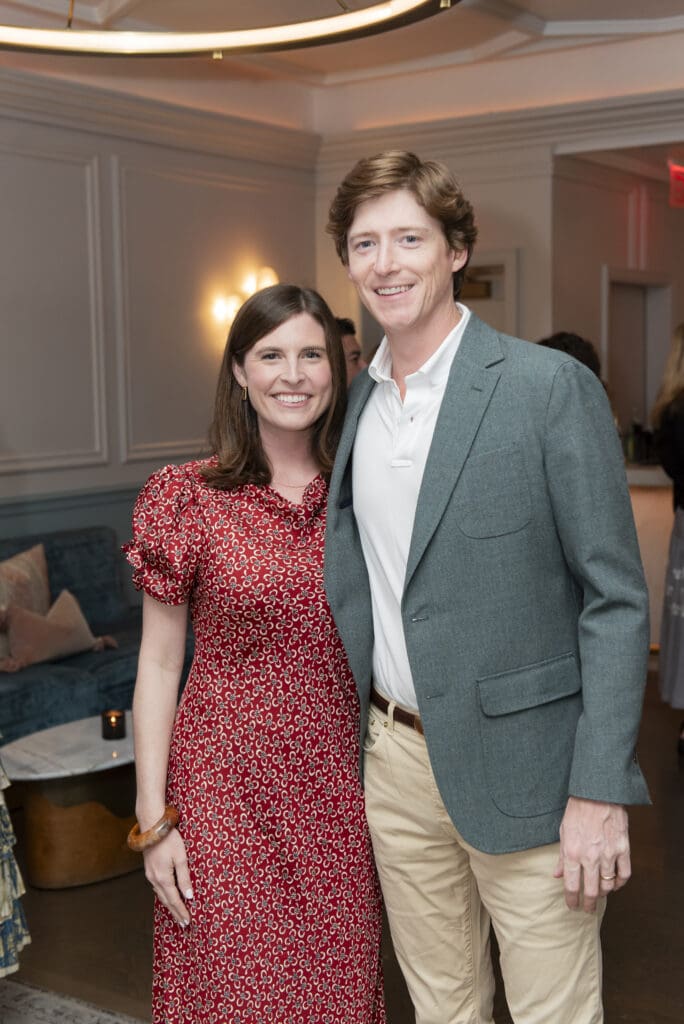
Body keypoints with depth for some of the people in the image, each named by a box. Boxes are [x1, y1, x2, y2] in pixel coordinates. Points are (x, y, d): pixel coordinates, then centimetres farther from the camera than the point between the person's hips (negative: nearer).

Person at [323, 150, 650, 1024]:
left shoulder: (550, 387, -12)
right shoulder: (355, 401, 7)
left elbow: (616, 599, -12)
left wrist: (600, 792, -16)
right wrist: (354, 742, 11)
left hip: (518, 768, -5)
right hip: (395, 759, 5)